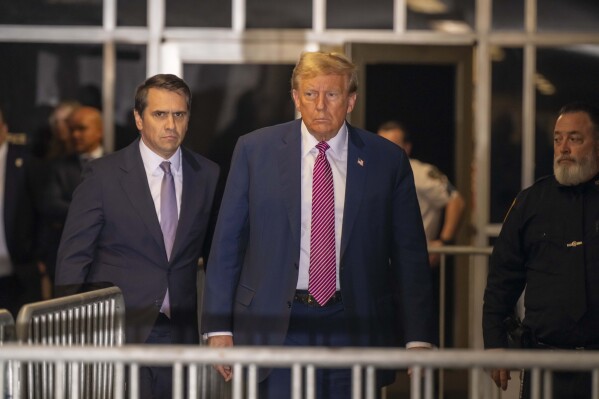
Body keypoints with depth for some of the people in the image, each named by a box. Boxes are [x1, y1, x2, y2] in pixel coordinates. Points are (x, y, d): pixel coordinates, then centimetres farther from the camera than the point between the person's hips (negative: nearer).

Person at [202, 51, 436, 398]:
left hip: (355, 327, 1)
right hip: (277, 326, 0)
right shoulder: (255, 150, 3)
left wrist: (419, 338, -1)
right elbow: (227, 242, 5)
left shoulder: (387, 160, 3)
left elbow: (409, 255, 4)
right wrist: (218, 326, -1)